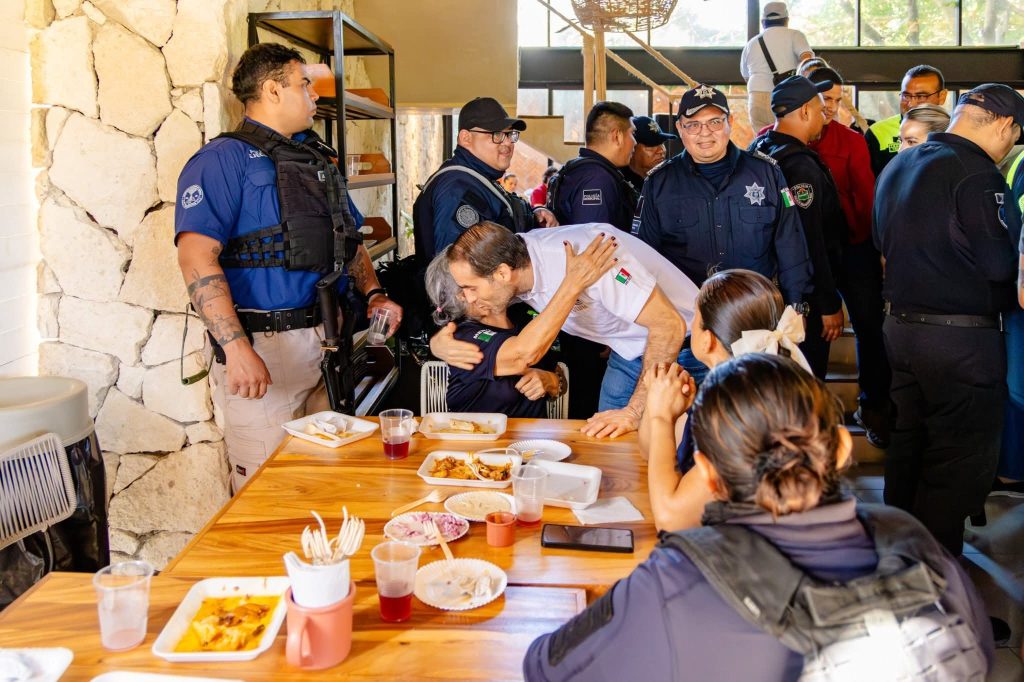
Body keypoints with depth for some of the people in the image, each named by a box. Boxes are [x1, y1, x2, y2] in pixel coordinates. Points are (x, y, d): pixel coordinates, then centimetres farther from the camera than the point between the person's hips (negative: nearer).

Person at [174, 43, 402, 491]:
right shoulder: (224, 159, -6)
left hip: (329, 342, 7)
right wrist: (236, 347, -27)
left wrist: (373, 294, 9)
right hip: (264, 349, -7)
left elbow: (350, 240, 28)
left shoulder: (320, 158, 19)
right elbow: (197, 256, -18)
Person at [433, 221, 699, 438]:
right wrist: (438, 343, -22)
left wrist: (634, 412, -30)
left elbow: (670, 324, -32)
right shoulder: (513, 256, -14)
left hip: (680, 346, -7)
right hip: (627, 351, 7)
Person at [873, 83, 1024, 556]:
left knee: (908, 442, 19)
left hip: (900, 323, 9)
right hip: (962, 338, -9)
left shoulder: (897, 166, 11)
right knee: (962, 463, 1)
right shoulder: (975, 172, -17)